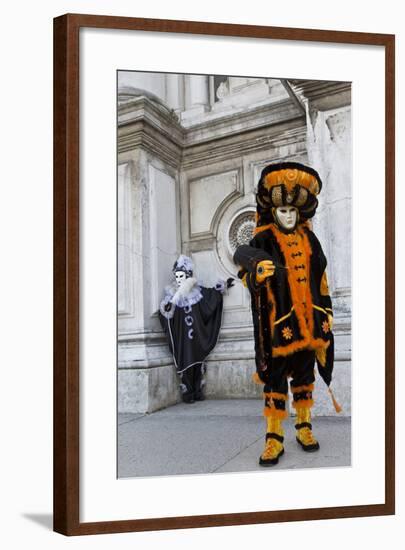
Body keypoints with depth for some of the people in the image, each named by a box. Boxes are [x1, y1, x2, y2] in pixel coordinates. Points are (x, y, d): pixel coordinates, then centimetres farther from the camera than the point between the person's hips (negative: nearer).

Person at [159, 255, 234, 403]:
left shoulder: (196, 290, 3)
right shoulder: (171, 293, -4)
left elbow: (211, 294, 20)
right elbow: (165, 313, -13)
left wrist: (223, 286, 21)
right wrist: (166, 308, -34)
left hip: (197, 334, 3)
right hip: (182, 337, -3)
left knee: (198, 363, 6)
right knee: (185, 363, -4)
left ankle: (198, 392, 14)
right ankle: (187, 393, 2)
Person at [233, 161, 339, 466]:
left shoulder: (309, 238, 10)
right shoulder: (263, 240, -4)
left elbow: (321, 276, 16)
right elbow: (248, 276, -14)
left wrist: (327, 310, 14)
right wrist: (257, 273, -37)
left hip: (308, 320, 4)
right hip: (278, 321, -4)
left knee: (304, 374, 13)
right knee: (276, 378, 0)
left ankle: (304, 427, 26)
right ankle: (274, 438, 7)